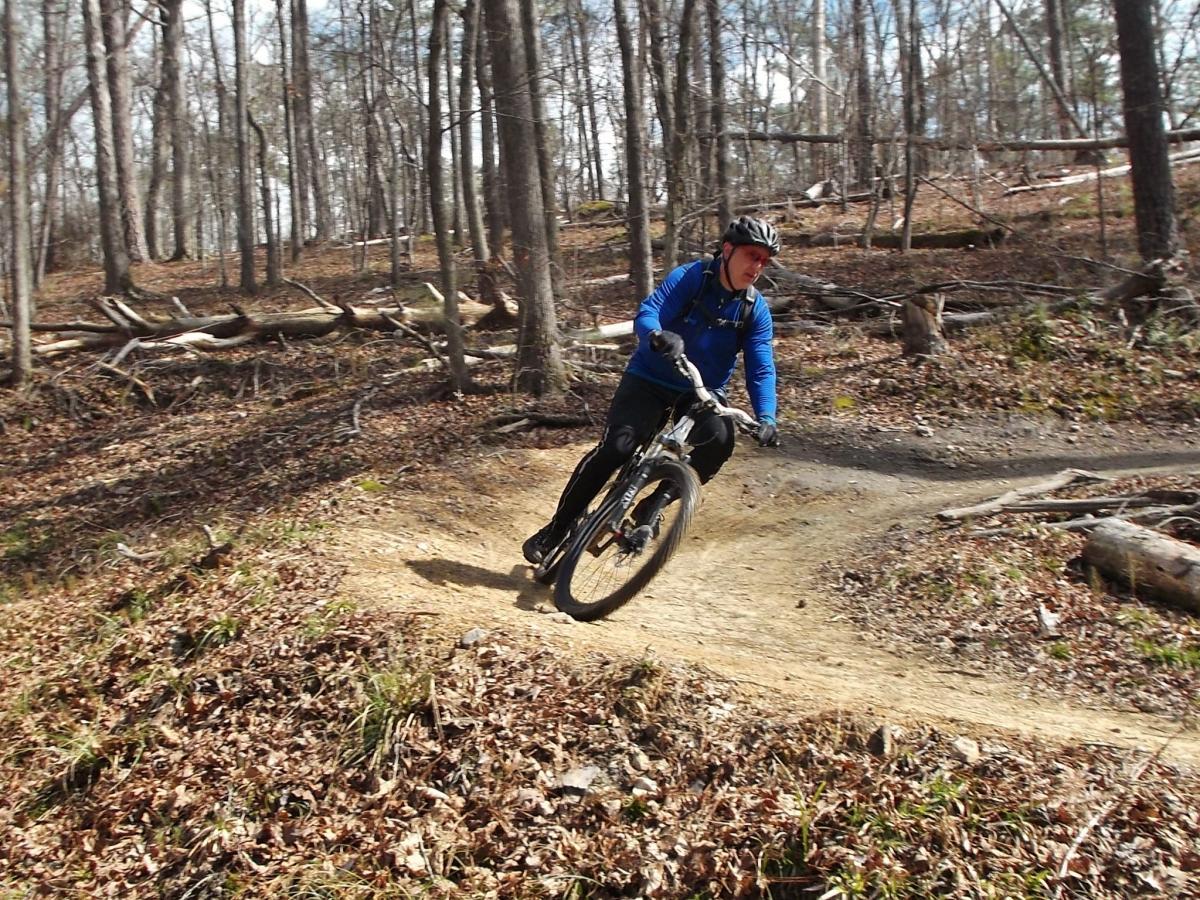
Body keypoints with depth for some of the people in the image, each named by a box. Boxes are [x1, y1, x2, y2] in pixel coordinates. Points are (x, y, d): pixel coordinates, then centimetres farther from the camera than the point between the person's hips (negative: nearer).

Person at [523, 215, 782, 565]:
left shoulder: (756, 309, -3)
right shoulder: (690, 277, -12)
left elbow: (761, 368, -9)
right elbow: (646, 315, -24)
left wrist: (766, 418, -27)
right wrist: (658, 336, -48)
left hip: (702, 393, 3)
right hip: (650, 380, -3)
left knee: (719, 439, -30)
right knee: (616, 447, -22)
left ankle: (656, 503, -10)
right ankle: (555, 530, -8)